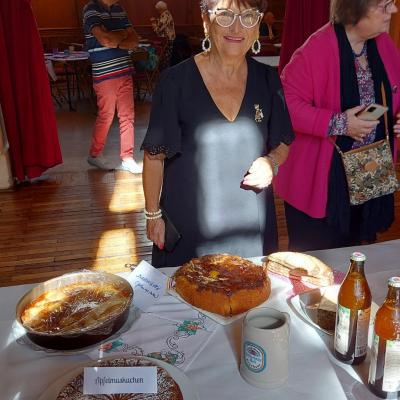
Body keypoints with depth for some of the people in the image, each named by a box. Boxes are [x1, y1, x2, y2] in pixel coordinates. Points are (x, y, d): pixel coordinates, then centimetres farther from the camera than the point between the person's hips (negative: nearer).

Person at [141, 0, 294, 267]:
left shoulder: (267, 80, -2)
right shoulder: (176, 81, -13)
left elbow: (283, 143, 10)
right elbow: (155, 155, -6)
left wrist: (271, 162, -12)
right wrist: (153, 215, -3)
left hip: (251, 223, 4)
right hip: (189, 224, -3)